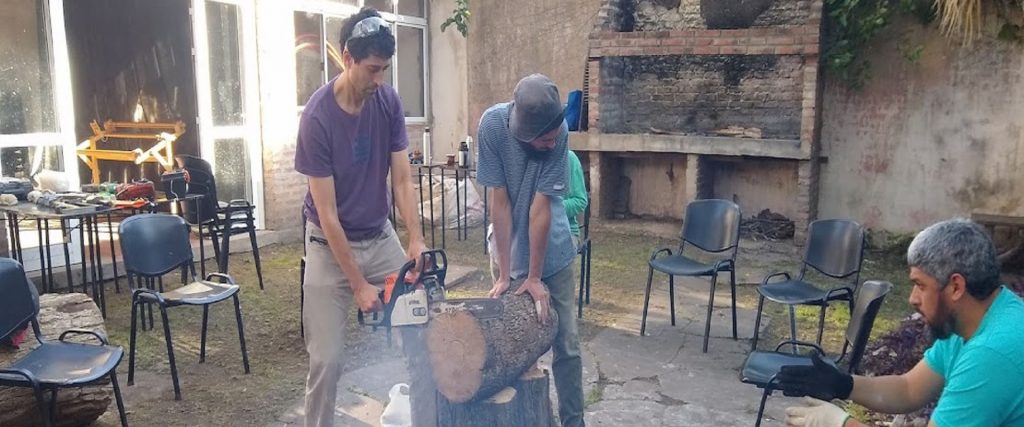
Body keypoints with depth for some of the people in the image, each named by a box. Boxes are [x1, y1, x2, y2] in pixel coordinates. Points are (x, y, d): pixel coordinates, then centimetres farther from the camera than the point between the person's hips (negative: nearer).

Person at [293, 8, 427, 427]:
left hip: (381, 237, 4)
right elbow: (327, 212, -20)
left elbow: (402, 180, -6)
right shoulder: (318, 116, -22)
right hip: (331, 245, -4)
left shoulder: (389, 101, -8)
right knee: (326, 358, -3)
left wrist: (416, 240, -21)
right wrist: (358, 285, -19)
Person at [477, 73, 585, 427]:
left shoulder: (559, 132, -24)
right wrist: (504, 274, -17)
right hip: (509, 244, 0)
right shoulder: (493, 124, -25)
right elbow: (500, 202, -21)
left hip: (551, 249, 0)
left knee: (566, 343, 4)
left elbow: (541, 207, -21)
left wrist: (535, 277, -16)